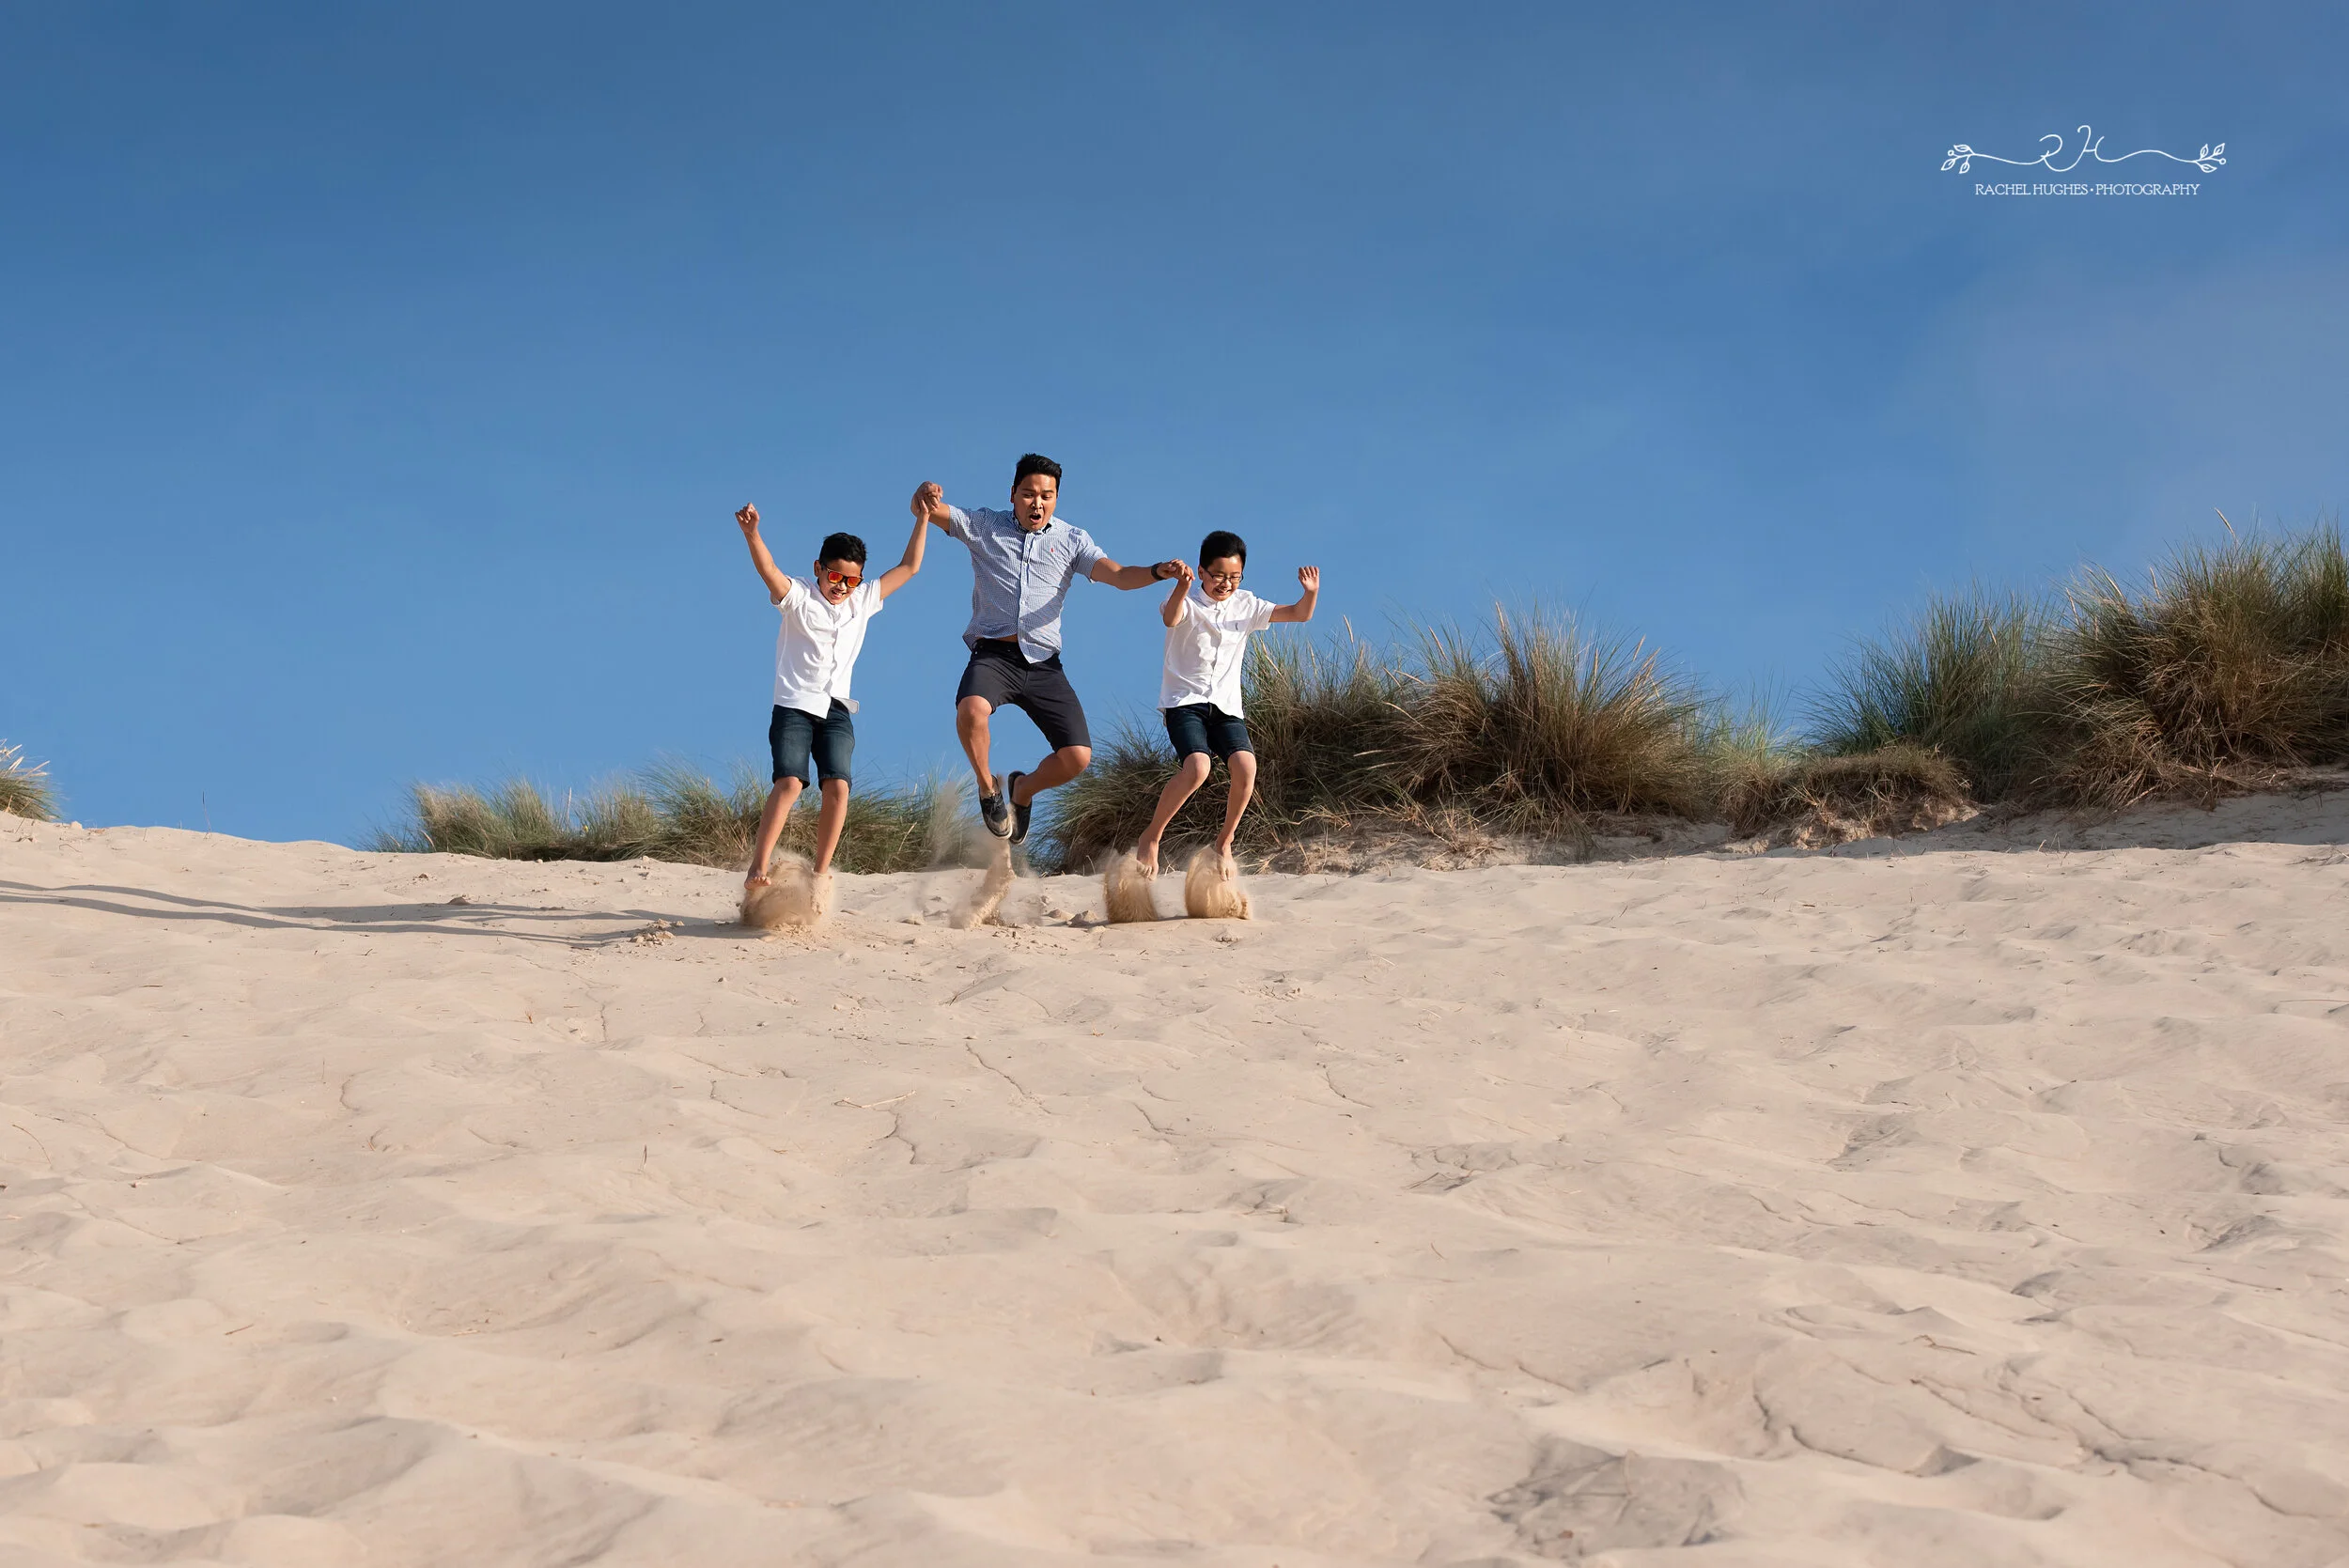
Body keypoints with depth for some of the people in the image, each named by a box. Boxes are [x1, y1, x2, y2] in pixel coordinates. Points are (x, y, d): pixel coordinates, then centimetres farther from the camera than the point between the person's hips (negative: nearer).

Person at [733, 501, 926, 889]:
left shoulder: (863, 601, 13)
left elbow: (909, 568, 17)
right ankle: (757, 868, -23)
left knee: (838, 786, -14)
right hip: (794, 706, -4)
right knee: (790, 781, -21)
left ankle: (820, 873, -8)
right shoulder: (798, 597, -1)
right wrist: (751, 534, -40)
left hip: (836, 710, 4)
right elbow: (767, 569, -21)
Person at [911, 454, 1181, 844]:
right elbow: (925, 510, 1)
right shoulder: (984, 525, 10)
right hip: (992, 654, -2)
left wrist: (1156, 572, -22)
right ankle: (988, 787, -6)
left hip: (1043, 663, 2)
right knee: (971, 708, -36)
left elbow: (1117, 575, -1)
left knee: (1077, 757, -11)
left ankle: (1024, 788, 23)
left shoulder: (1072, 540, 12)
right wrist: (925, 494, -24)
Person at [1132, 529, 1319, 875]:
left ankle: (1224, 843, 0)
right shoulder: (1187, 601, -5)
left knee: (1246, 766, -21)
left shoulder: (1246, 605, 9)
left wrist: (1311, 592, -16)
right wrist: (1182, 587, -50)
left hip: (1226, 704, 4)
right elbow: (1171, 618, -30)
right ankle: (1150, 839, -10)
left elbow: (1300, 614, 6)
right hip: (1185, 701, -4)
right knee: (1197, 767, -28)